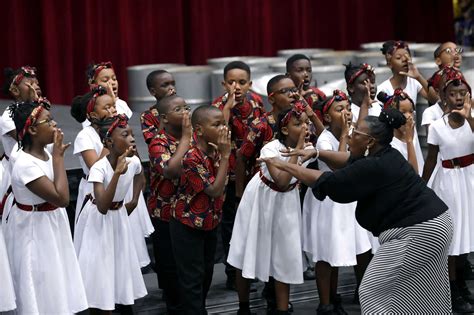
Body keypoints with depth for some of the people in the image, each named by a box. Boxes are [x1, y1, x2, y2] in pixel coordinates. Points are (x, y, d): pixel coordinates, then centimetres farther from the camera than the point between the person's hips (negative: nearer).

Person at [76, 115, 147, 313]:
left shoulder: (134, 162, -12)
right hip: (100, 221, -6)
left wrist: (134, 201, 7)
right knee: (100, 270, -1)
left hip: (120, 218, 6)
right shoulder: (99, 168, -30)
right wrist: (117, 172, -44)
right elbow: (103, 208, -41)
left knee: (122, 264, 14)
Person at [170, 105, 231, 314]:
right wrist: (225, 156, -28)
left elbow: (222, 191, 7)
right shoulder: (192, 158, -27)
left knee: (207, 274, 18)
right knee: (192, 278, 0)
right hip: (188, 226, -8)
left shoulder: (216, 152, -2)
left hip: (210, 224, 8)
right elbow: (214, 190, -29)